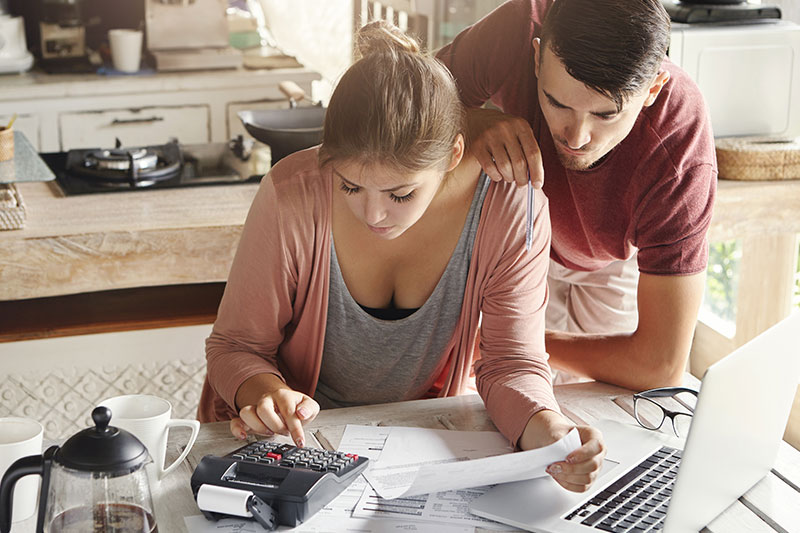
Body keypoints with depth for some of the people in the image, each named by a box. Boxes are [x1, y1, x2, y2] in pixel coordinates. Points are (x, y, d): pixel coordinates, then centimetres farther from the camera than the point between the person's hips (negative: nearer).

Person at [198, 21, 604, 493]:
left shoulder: (512, 208, -22)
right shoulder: (293, 197, -24)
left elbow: (512, 363, -16)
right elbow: (234, 346, -12)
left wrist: (549, 432, -38)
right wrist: (266, 392, -35)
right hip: (297, 433, -1)